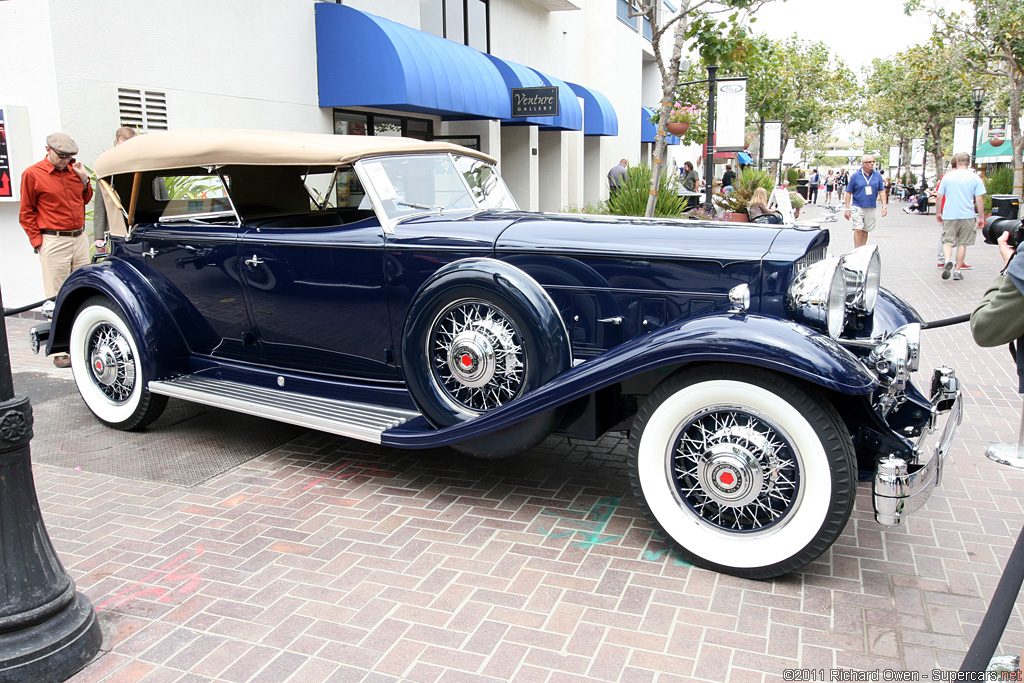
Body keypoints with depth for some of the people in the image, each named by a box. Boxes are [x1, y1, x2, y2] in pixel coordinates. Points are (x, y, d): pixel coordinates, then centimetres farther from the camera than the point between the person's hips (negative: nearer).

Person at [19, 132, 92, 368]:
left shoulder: (73, 169, 11)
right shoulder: (32, 174, -4)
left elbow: (85, 200, 23)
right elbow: (26, 213, 0)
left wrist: (84, 180, 6)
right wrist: (38, 241, -6)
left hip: (80, 238, 6)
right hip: (54, 241, -6)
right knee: (57, 298, -4)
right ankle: (60, 351, 0)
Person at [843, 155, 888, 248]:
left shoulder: (877, 175, 7)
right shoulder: (855, 176, -2)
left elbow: (882, 191, 9)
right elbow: (849, 193, 0)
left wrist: (884, 206, 0)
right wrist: (847, 209, -4)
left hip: (871, 208, 3)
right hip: (858, 208, -3)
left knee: (865, 231, 9)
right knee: (858, 230, -12)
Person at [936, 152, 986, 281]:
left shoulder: (947, 176, 0)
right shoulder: (975, 178, -1)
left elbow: (940, 196, 3)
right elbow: (979, 200, -2)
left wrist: (938, 213, 15)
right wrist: (981, 217, 5)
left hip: (949, 215, 0)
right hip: (967, 216, 0)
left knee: (947, 241, 5)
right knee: (962, 244, 10)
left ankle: (948, 260, -23)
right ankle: (957, 270, 12)